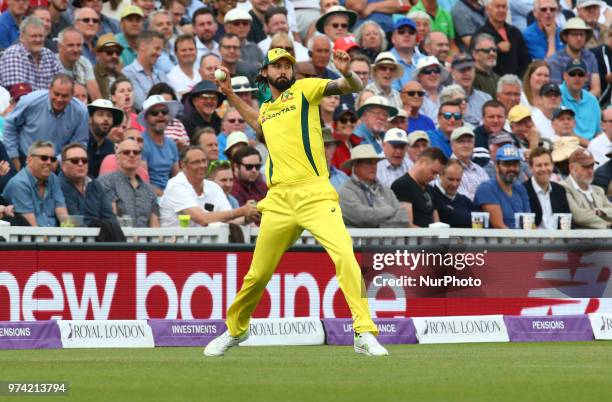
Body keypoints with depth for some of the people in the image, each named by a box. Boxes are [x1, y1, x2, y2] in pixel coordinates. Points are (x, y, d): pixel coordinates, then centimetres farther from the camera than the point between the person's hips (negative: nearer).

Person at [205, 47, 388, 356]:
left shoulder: (304, 90, 5)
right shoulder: (266, 108, 20)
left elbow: (354, 88, -7)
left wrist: (346, 74, -29)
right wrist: (230, 96, 39)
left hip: (315, 194, -5)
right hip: (279, 200, 5)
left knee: (344, 254, -25)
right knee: (258, 273, 11)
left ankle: (365, 333, -26)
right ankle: (235, 329, 35)